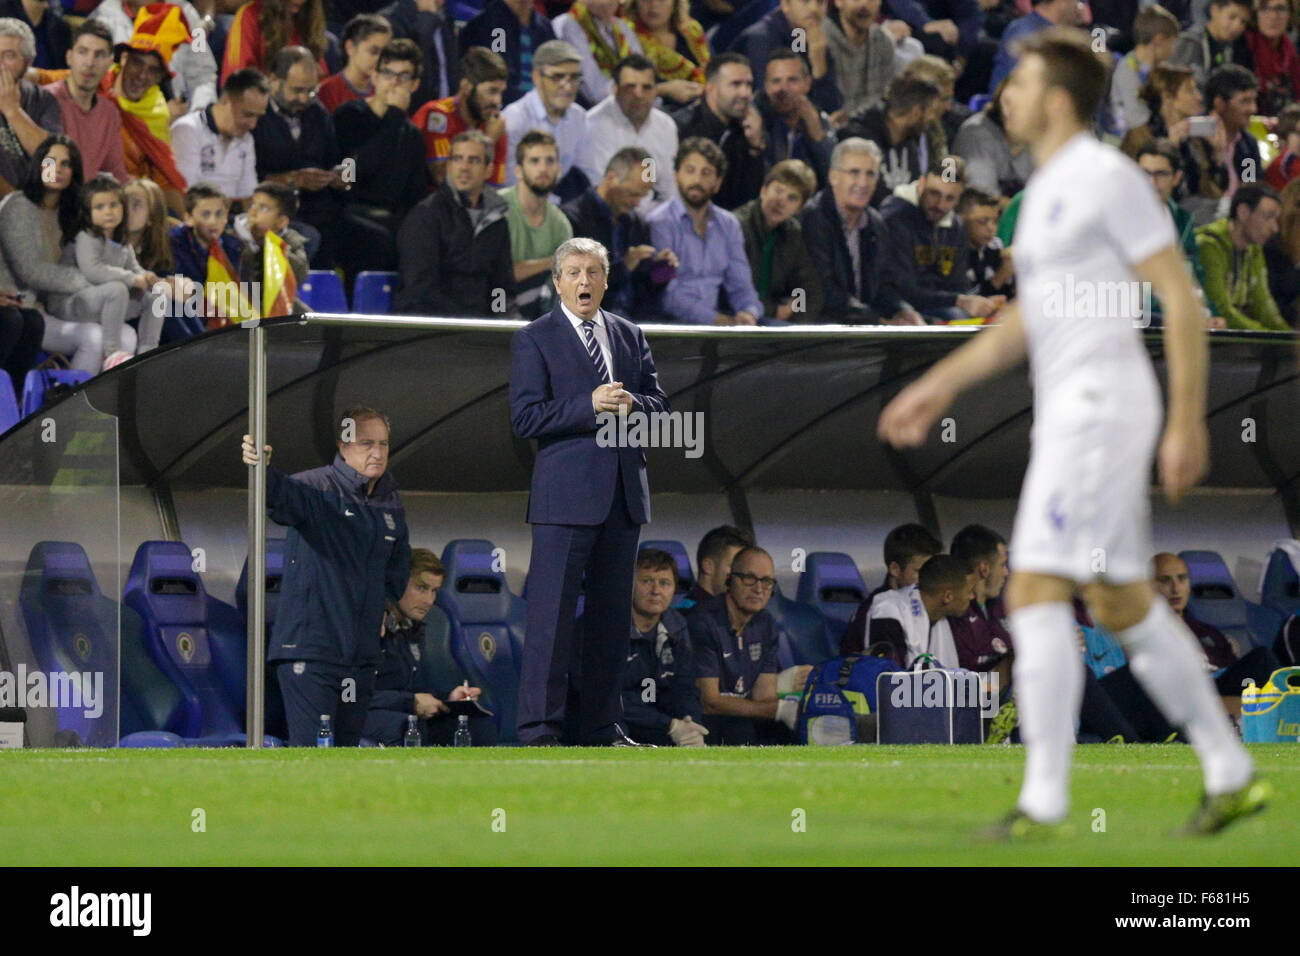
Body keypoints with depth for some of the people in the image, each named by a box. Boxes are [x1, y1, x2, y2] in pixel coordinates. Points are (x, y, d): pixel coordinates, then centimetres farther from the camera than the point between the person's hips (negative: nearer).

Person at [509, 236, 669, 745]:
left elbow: (660, 405, 15)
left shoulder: (630, 336, 16)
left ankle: (601, 726, 14)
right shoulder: (533, 340, 0)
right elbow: (525, 418, -8)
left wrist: (631, 403, -7)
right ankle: (538, 730, -7)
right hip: (566, 493, -5)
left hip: (624, 491, 5)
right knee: (552, 613, -8)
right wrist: (590, 406, -17)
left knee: (612, 616, 8)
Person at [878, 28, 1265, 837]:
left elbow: (1181, 298, -14)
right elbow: (1027, 320, 27)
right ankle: (1232, 776, 17)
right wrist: (940, 386, 22)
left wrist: (1188, 424, -17)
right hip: (1069, 408, 10)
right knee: (1121, 604, 12)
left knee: (1036, 595, -13)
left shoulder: (1108, 178, -12)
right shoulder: (1050, 188, 18)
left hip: (1101, 400, -10)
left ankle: (1045, 801, -14)